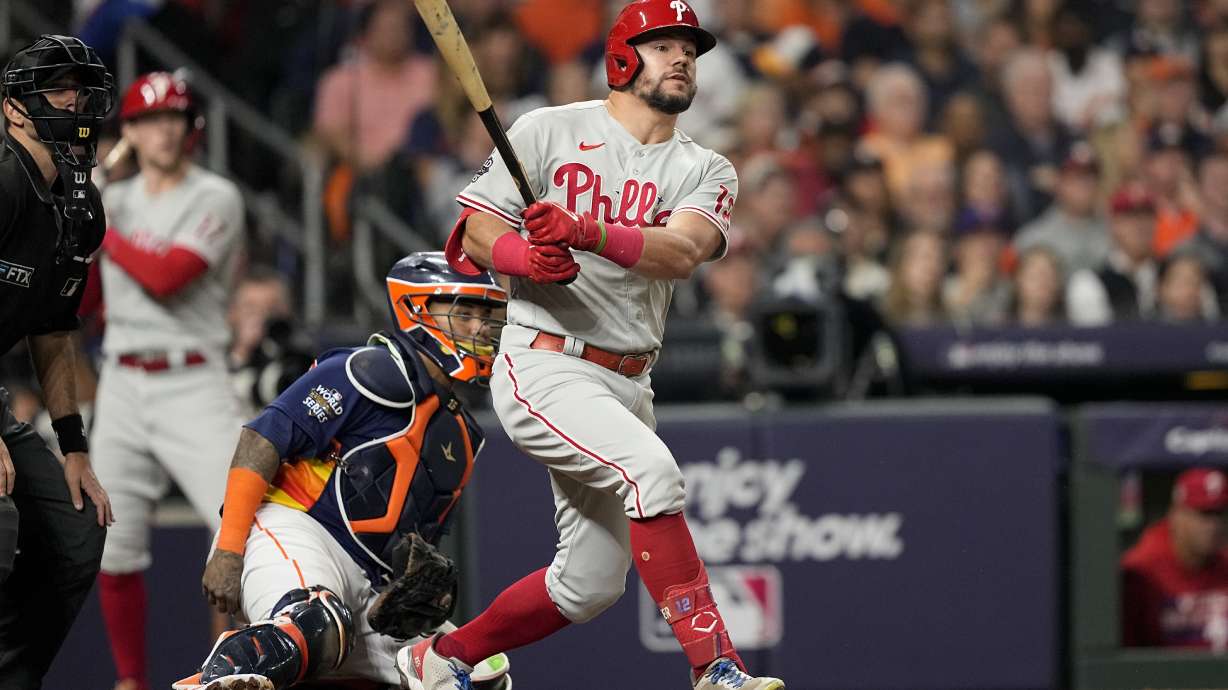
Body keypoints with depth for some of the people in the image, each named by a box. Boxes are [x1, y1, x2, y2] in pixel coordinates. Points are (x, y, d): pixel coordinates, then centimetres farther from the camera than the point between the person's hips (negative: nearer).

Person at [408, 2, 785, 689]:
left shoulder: (706, 171, 7)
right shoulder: (550, 131, 1)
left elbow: (683, 251, -14)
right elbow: (476, 231, 0)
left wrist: (588, 233, -32)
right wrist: (527, 257, -23)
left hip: (629, 385, 6)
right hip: (544, 367, -6)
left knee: (590, 585, 9)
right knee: (653, 469, -30)